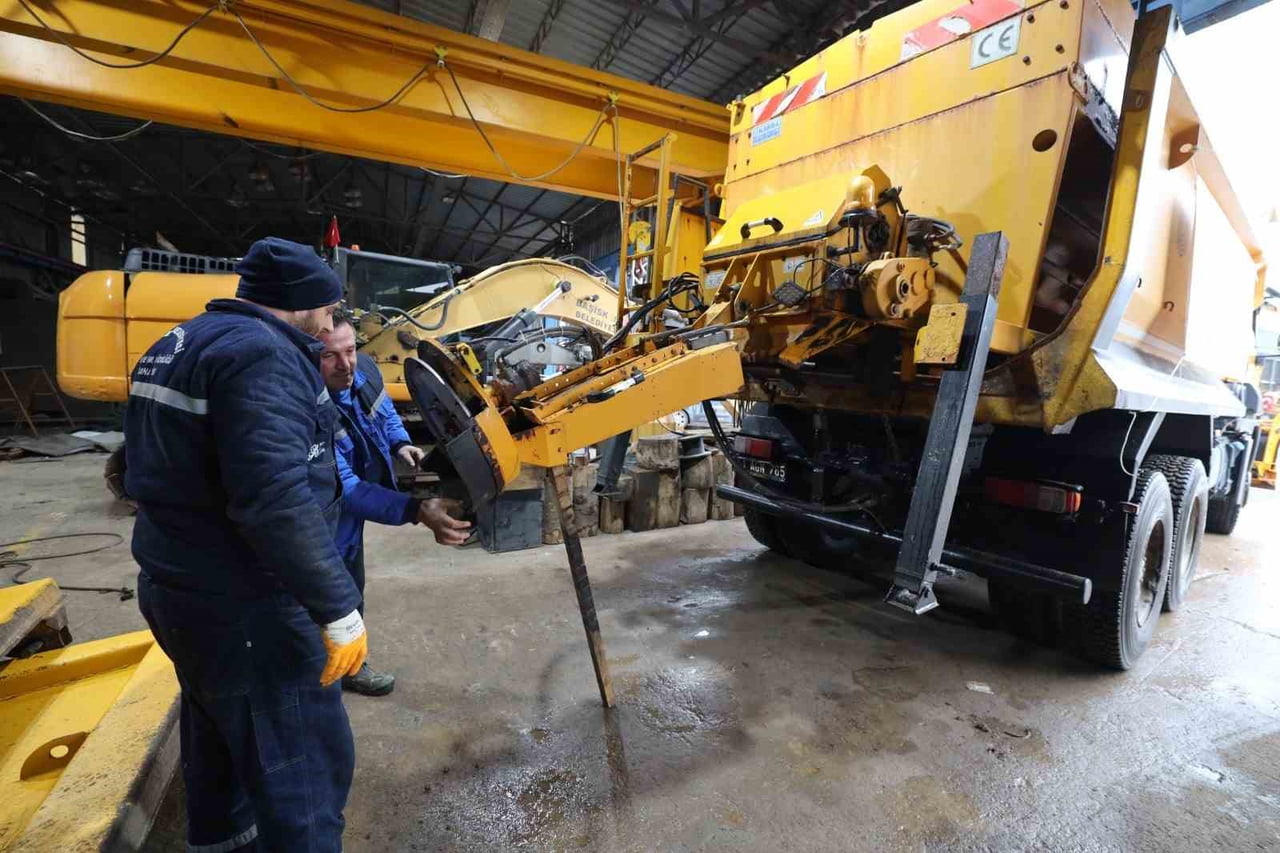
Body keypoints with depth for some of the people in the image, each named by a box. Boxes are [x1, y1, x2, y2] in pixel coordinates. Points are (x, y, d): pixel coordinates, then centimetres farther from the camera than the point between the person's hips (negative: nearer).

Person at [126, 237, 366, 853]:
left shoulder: (177, 344, 12)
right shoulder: (259, 352, -22)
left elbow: (153, 469, 20)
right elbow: (276, 501, -32)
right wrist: (338, 609, -26)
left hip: (177, 585, 11)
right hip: (243, 606, -10)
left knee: (219, 723, 30)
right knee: (300, 763, 1)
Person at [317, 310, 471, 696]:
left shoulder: (363, 369, -14)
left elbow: (385, 411, 8)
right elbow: (345, 489, -39)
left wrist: (400, 444, -12)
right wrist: (418, 512, -48)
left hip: (348, 515, 8)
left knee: (351, 588, 25)